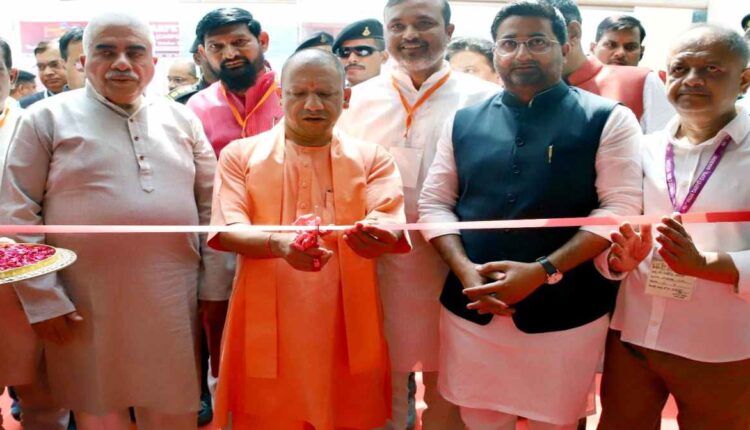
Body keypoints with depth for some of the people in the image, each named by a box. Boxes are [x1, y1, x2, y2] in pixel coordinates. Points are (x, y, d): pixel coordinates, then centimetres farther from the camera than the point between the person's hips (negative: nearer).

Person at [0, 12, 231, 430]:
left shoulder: (181, 120, 8)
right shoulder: (47, 119, 0)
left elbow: (210, 205, 9)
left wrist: (214, 287, 4)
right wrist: (43, 300, -8)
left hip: (173, 303, 2)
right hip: (86, 308, -2)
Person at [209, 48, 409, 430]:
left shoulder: (372, 158, 6)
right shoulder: (240, 154, 3)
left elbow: (394, 227, -8)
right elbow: (224, 232, -8)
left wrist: (378, 235, -33)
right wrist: (278, 243, -28)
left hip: (347, 330, 1)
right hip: (266, 329, 0)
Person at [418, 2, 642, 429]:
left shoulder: (608, 120, -3)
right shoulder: (463, 121, 7)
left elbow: (620, 207, -9)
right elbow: (435, 201, 7)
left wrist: (543, 271, -19)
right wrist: (465, 270, -10)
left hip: (565, 311, -2)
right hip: (472, 307, 3)